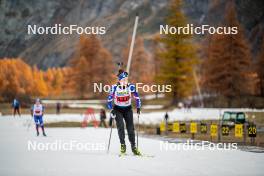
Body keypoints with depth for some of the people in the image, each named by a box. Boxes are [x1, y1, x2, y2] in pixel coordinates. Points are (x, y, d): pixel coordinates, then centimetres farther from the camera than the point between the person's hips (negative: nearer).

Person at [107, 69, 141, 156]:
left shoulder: (131, 87, -15)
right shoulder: (114, 87, -17)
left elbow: (137, 97, -2)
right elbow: (109, 99, -7)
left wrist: (138, 107, -7)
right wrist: (111, 110, -15)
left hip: (128, 109, 1)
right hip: (118, 109, -1)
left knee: (130, 127, -5)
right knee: (120, 126, -19)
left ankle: (133, 147, 4)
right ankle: (123, 145, -10)